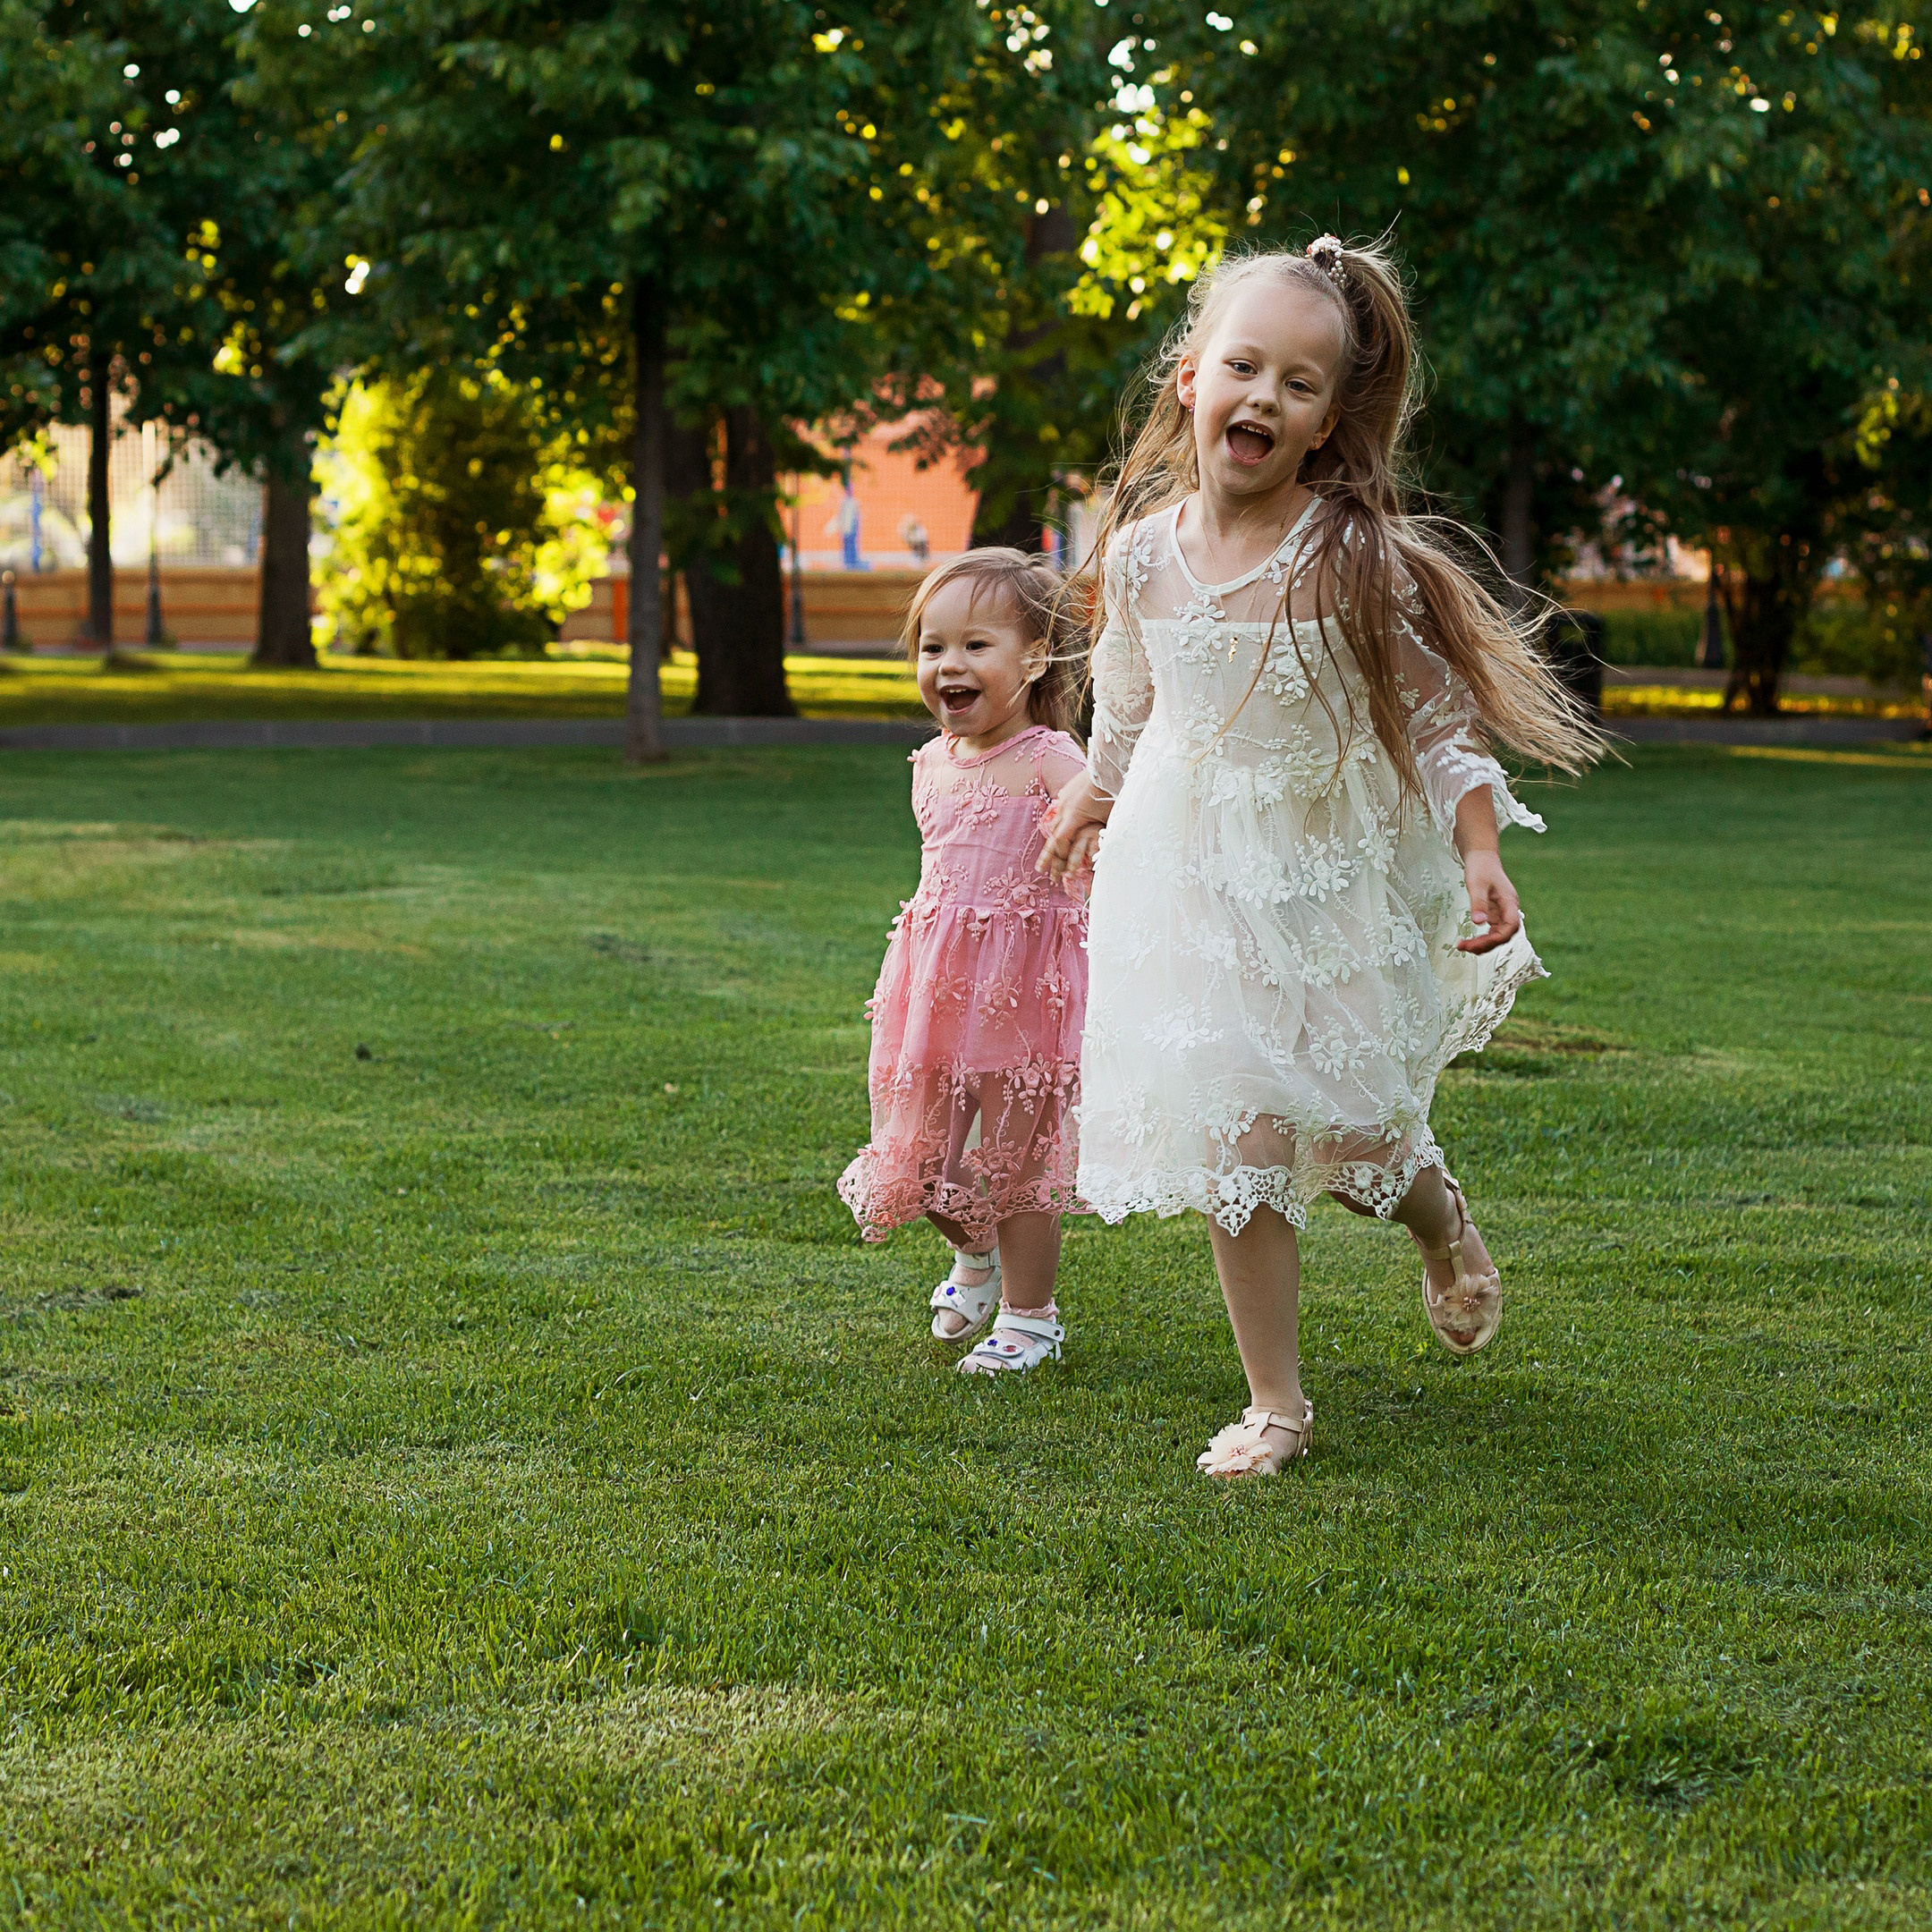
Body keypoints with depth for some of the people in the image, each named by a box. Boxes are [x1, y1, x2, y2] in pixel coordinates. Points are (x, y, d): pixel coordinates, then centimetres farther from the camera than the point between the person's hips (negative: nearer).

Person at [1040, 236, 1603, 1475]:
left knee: (1353, 1142, 6)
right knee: (1236, 1144, -3)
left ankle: (1442, 1219, 44)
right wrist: (1092, 797, 29)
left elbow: (1441, 718, -9)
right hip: (1195, 882, 2)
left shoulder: (1359, 558, -16)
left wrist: (1480, 853, -21)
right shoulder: (1140, 552, -6)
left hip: (1336, 883, -2)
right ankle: (1276, 1405, 11)